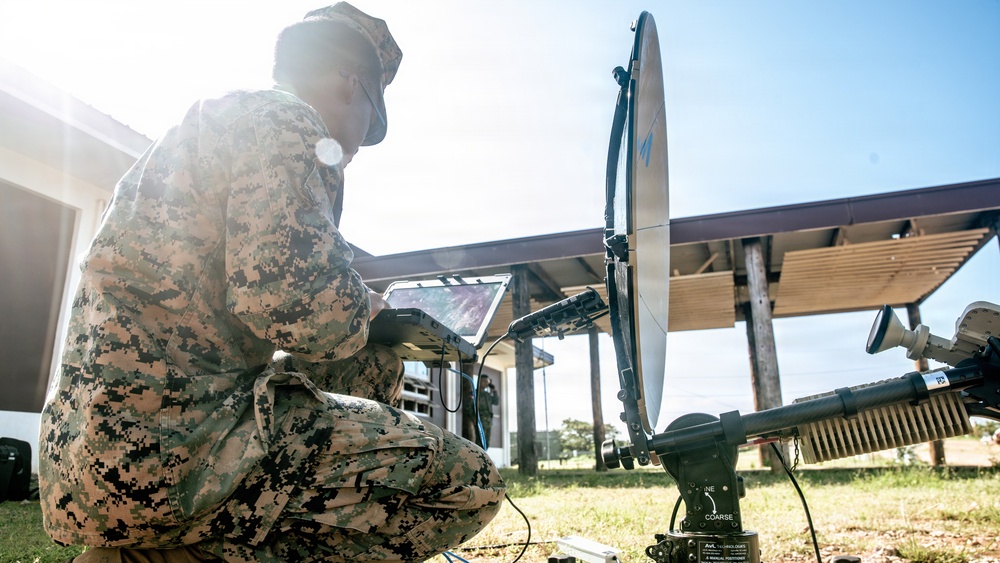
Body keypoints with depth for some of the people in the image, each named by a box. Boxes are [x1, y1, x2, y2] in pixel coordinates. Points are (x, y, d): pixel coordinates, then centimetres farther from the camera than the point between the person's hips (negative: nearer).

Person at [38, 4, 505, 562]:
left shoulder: (220, 117, 24)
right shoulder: (282, 118, -7)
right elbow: (294, 302, -24)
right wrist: (382, 320, -2)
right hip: (168, 435, -10)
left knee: (374, 367, 23)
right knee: (469, 483, -11)